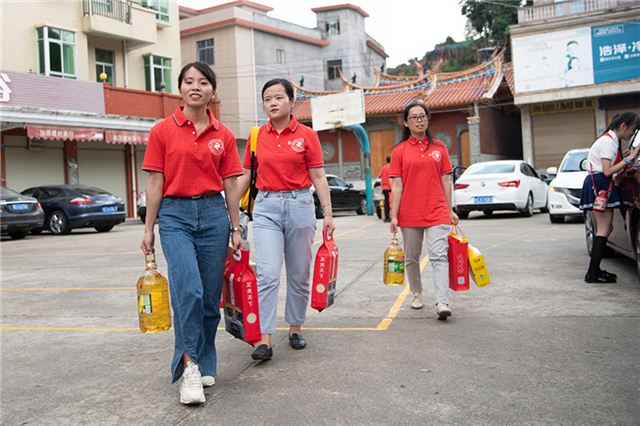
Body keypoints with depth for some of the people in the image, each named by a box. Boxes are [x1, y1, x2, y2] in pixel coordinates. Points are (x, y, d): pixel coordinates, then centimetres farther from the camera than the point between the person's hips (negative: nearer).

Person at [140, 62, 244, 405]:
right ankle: (189, 366, -7)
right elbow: (155, 183, 2)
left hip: (214, 214, 2)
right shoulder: (163, 131, 2)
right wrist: (148, 229, 1)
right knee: (188, 290, -18)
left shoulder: (223, 135, 7)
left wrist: (235, 228, 8)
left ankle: (203, 364, 23)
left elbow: (230, 185, 9)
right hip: (175, 215, -2)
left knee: (210, 296, 6)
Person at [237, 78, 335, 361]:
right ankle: (265, 339, -7)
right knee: (267, 274, -10)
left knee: (299, 274, 9)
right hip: (266, 206, 1)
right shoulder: (257, 136, 7)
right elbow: (245, 176, 11)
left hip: (299, 205, 0)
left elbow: (318, 178, 0)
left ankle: (295, 328, 26)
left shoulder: (307, 135, 1)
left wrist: (328, 213, -5)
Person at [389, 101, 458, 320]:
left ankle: (442, 302, -15)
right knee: (412, 258, 12)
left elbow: (446, 181, 10)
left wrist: (450, 210, 9)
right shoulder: (399, 151, 3)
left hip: (437, 211, 0)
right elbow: (396, 185, 0)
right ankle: (417, 294, 31)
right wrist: (394, 216, -5)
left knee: (439, 256, -12)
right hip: (410, 213, 0)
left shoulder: (439, 147, 8)